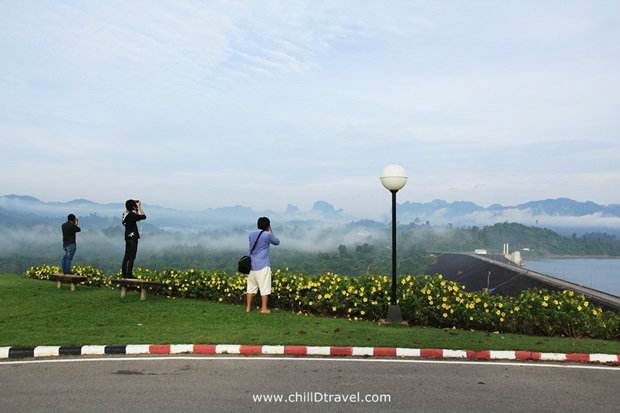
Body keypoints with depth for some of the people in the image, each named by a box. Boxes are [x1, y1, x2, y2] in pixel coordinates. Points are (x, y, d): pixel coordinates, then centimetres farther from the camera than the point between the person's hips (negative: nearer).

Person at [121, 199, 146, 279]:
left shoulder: (125, 214, 8)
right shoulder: (131, 215, -19)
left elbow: (137, 217, 21)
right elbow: (143, 216, -18)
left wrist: (137, 209, 12)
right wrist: (139, 207, -11)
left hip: (128, 237, 9)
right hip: (132, 237, -9)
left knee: (126, 256, 12)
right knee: (132, 257, -4)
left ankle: (123, 274, 15)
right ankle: (129, 274, -3)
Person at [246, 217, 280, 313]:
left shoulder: (251, 234, 7)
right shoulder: (267, 235, -10)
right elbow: (277, 242, 6)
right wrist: (270, 231, 9)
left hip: (252, 264, 6)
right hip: (263, 265, -6)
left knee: (251, 286, 12)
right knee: (264, 287, 0)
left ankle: (248, 307, 16)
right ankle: (264, 308, 1)